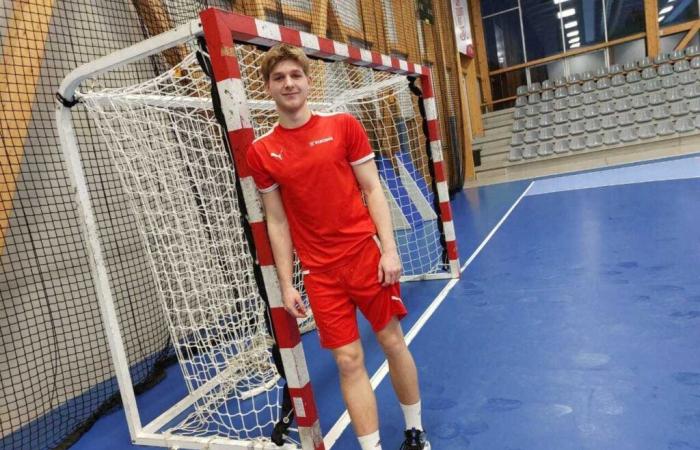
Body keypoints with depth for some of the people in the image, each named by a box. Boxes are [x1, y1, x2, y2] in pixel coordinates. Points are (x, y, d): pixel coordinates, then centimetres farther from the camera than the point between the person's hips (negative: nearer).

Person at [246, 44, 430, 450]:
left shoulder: (344, 125, -1)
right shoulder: (261, 152, 1)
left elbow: (373, 191, 0)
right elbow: (277, 222, 4)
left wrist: (389, 248, -8)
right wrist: (286, 284, 1)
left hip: (367, 253, 0)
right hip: (320, 272, 0)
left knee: (393, 342, 11)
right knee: (349, 362, 2)